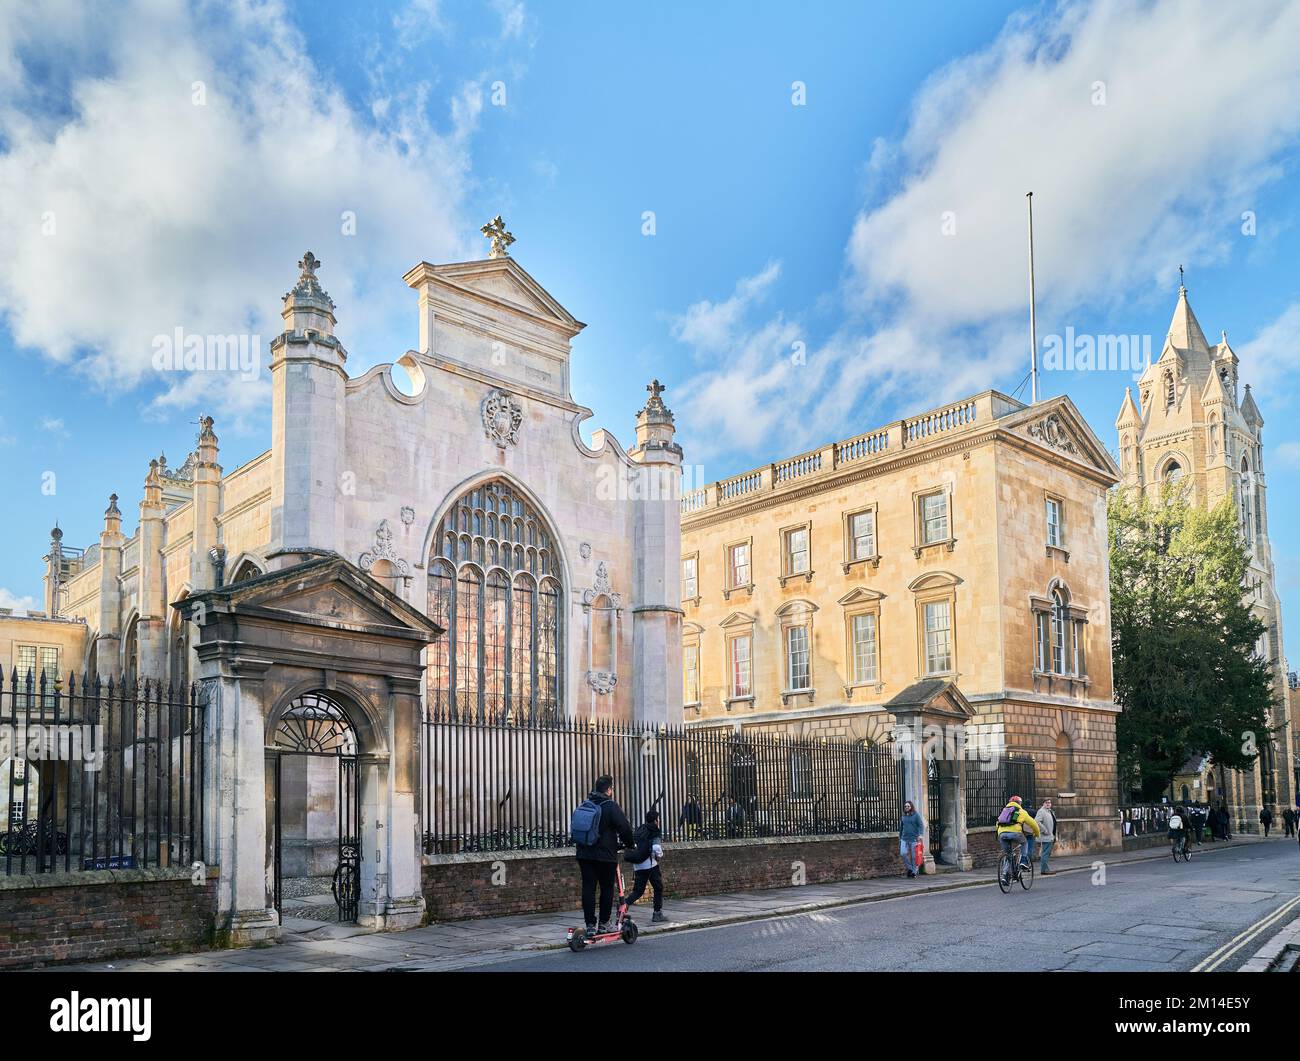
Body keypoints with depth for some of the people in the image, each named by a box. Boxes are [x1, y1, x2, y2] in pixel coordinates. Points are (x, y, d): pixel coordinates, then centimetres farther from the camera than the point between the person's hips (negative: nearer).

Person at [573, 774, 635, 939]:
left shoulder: (584, 805, 10)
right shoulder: (611, 807, -9)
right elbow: (625, 828, -9)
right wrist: (629, 843, 9)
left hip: (584, 854, 5)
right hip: (605, 855, -5)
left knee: (588, 888, 4)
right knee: (607, 888, 8)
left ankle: (590, 925, 3)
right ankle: (604, 924, 11)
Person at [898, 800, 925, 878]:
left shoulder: (916, 815, -2)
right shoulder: (903, 817, 12)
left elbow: (921, 826, -9)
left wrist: (920, 835, -24)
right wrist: (900, 838, 23)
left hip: (914, 839, -4)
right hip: (904, 839, 4)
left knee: (914, 856, 0)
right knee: (903, 853, -13)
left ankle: (914, 872, 13)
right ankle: (909, 868, 6)